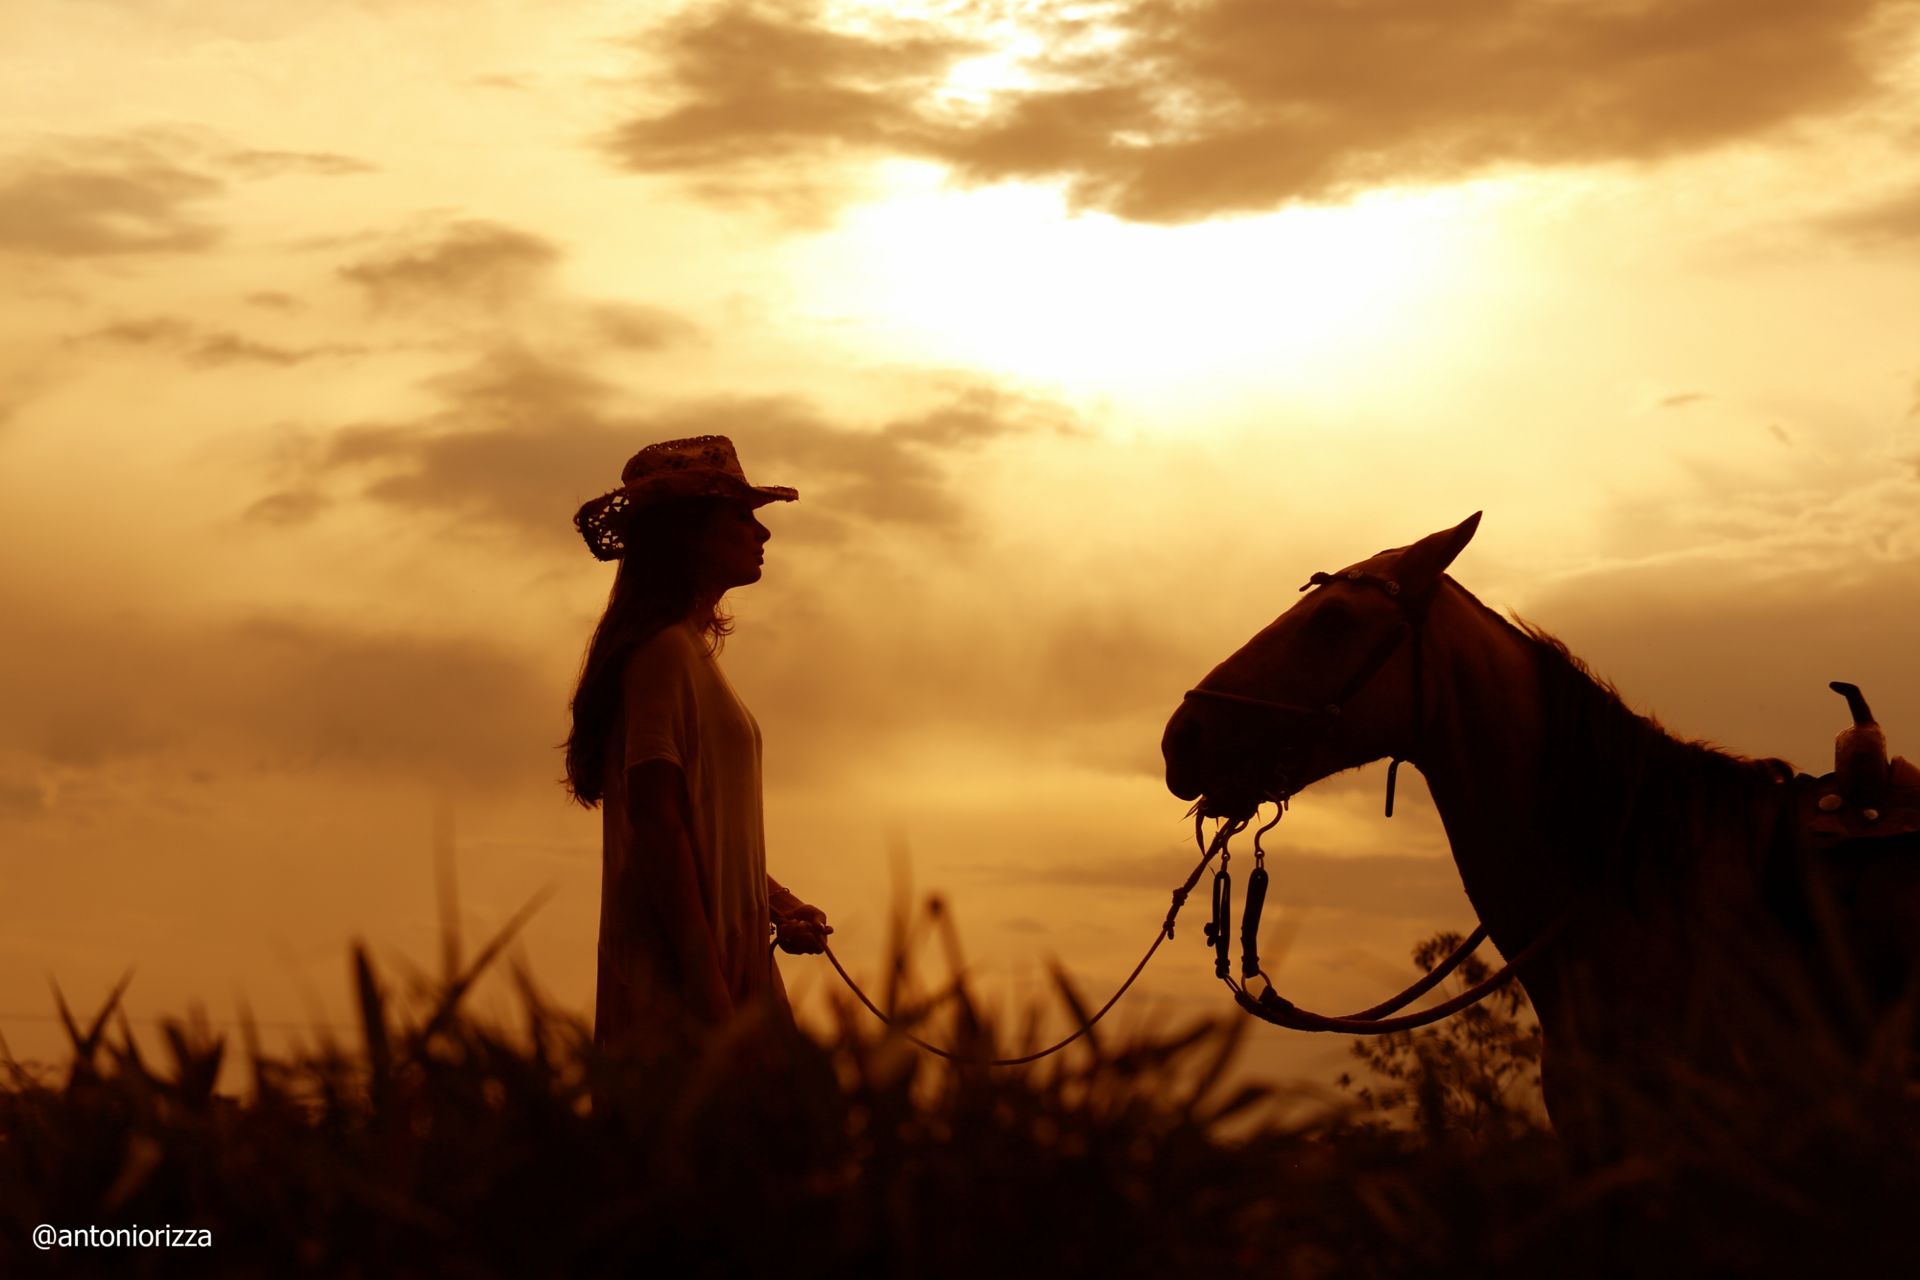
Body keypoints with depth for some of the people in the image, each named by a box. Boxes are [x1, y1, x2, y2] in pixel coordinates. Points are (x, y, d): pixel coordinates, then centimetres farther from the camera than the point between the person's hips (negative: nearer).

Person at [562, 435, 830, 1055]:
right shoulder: (664, 651, -11)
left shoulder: (694, 649, 20)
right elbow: (657, 826, -18)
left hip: (724, 966, 9)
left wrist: (777, 902, 11)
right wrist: (708, 990, -21)